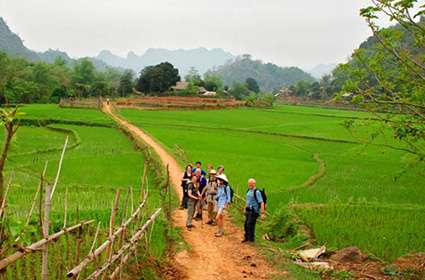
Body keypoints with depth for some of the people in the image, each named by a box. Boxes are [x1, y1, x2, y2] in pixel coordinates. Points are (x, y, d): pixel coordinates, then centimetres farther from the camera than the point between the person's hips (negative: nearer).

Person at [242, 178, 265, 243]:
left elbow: (262, 203, -20)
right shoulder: (249, 191, 10)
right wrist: (245, 209, 26)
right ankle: (246, 238, 23)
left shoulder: (257, 192, -16)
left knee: (250, 225, -8)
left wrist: (263, 213, -24)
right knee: (246, 224, 10)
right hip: (248, 211, 8)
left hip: (254, 212, -8)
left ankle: (251, 239, 4)